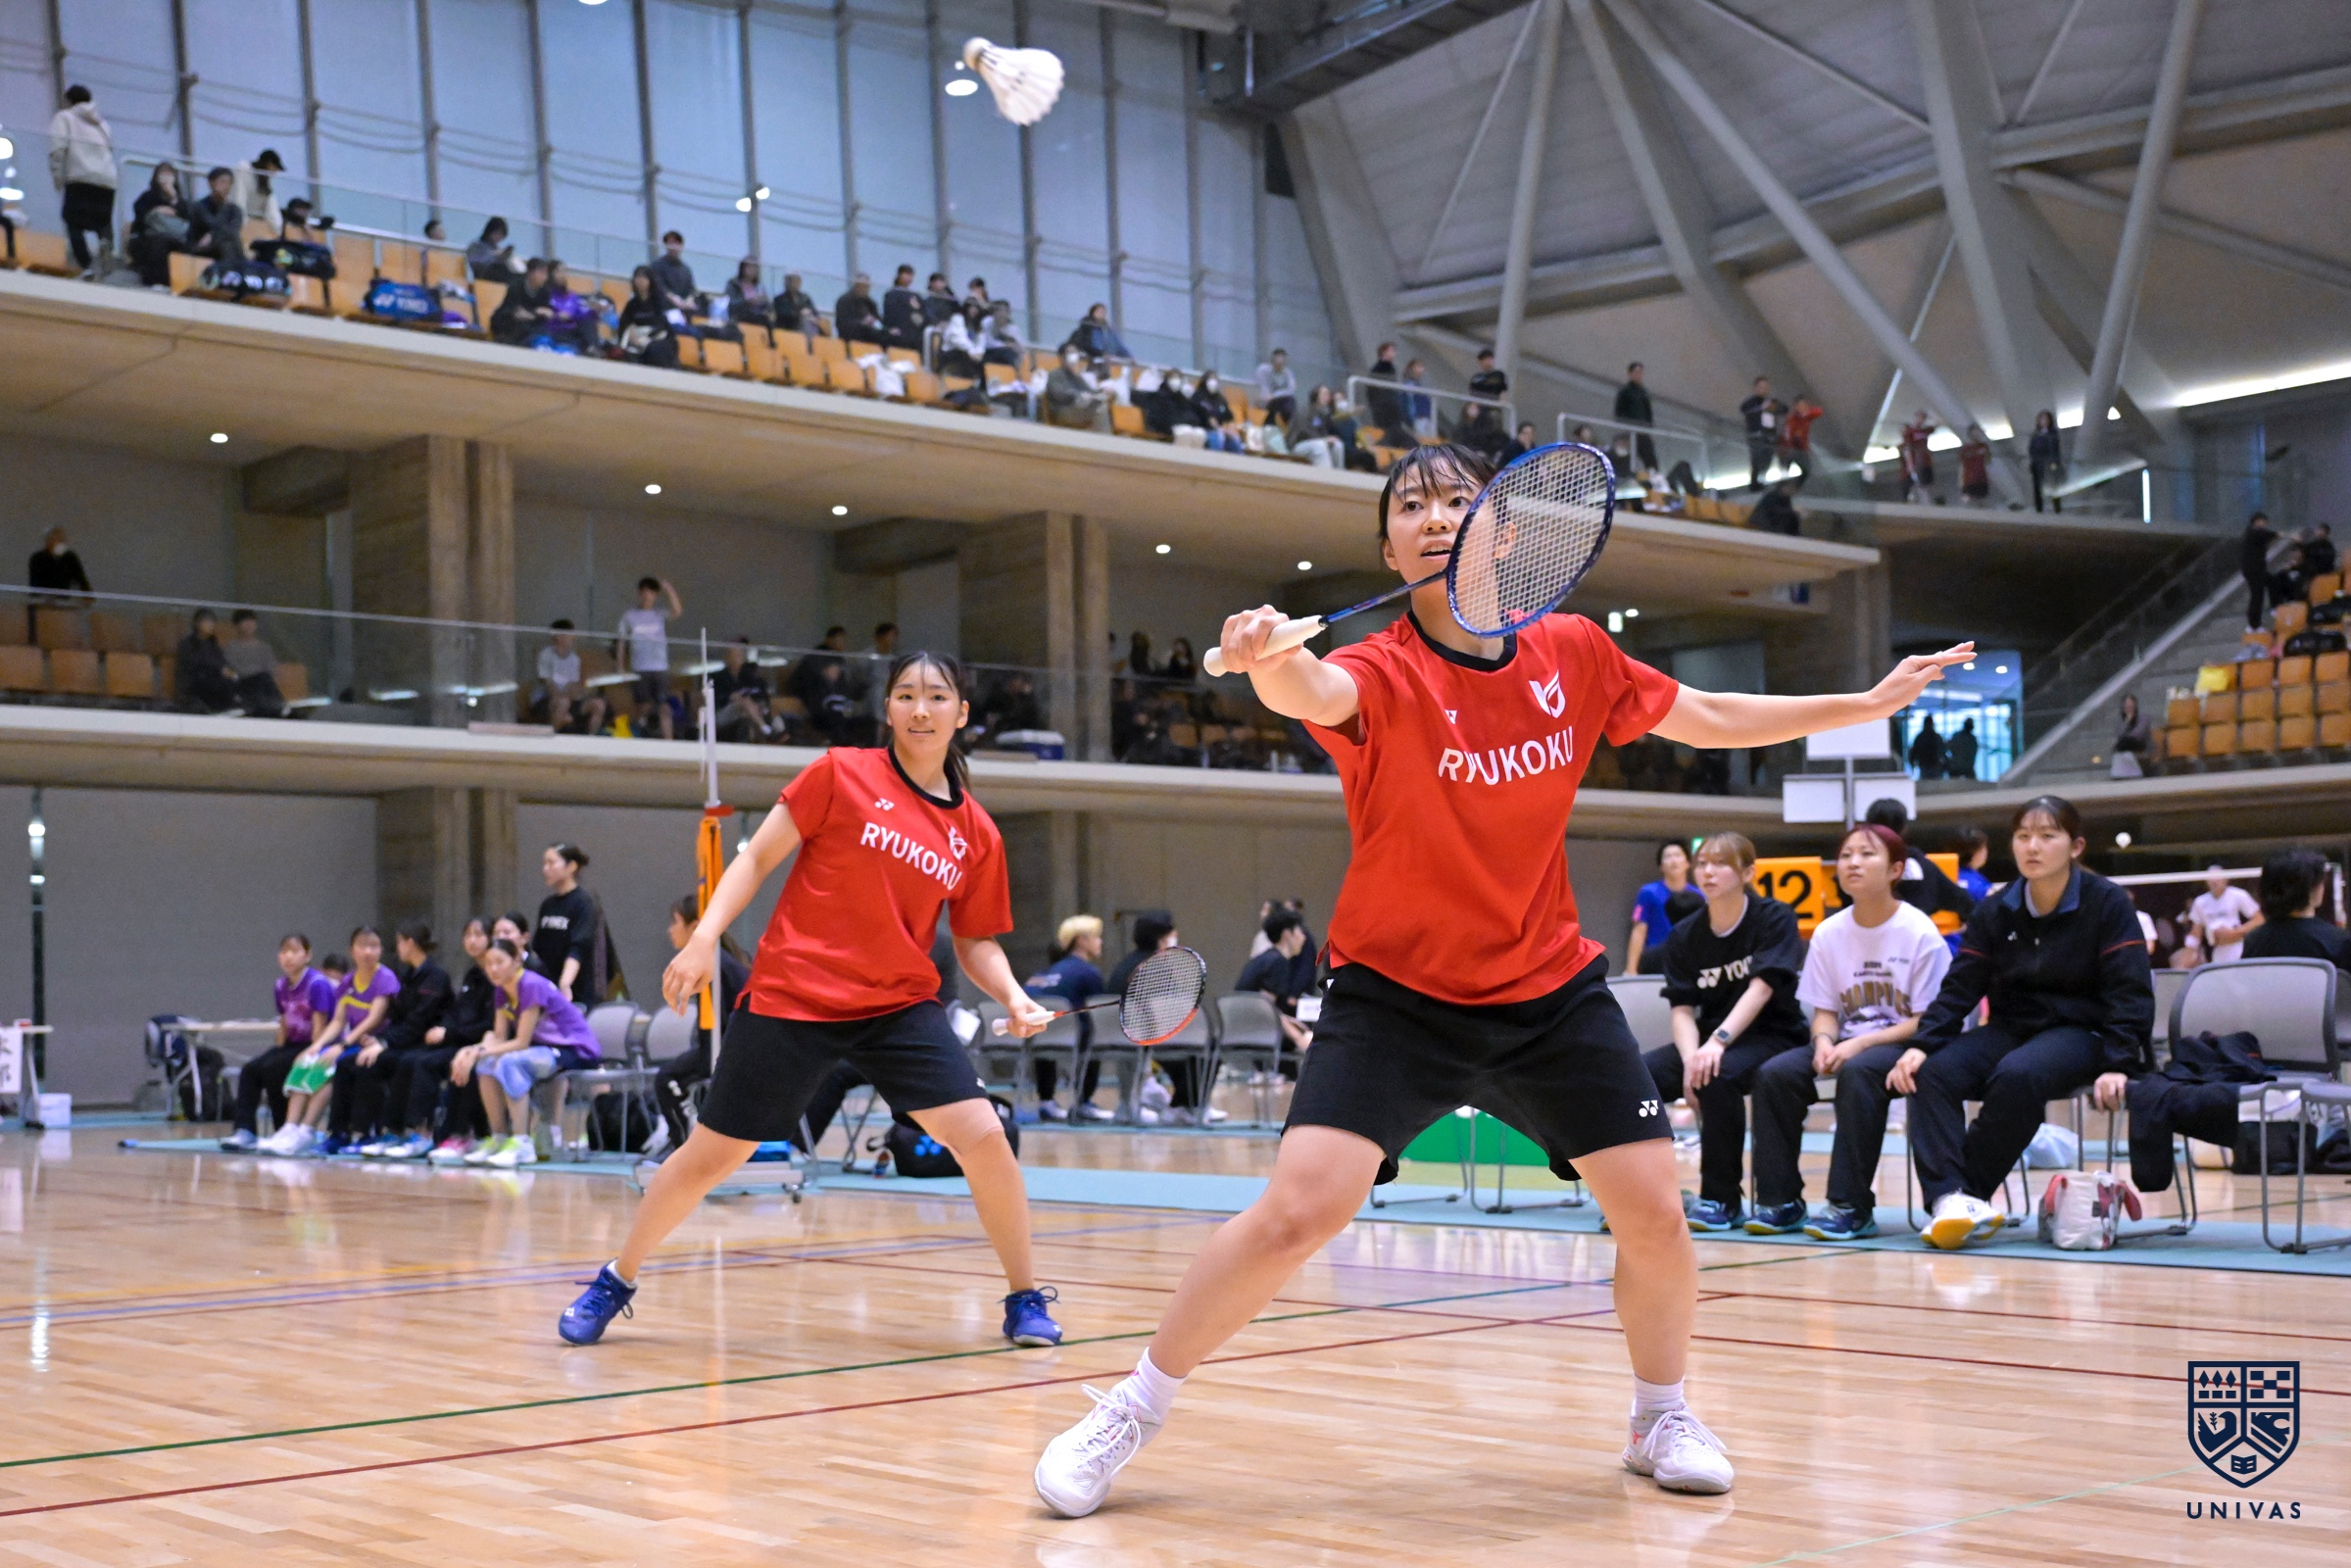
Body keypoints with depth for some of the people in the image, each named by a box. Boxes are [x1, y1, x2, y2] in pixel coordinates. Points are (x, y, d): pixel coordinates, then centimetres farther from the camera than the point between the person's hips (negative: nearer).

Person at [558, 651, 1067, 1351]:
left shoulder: (977, 835, 2)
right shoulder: (842, 774, -6)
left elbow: (977, 944, 11)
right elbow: (757, 858, -2)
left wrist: (1014, 998, -8)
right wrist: (705, 935, -13)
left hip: (900, 1006, 2)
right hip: (789, 998, -2)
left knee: (983, 1135, -16)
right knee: (708, 1157, 5)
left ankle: (1025, 1299, 4)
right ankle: (614, 1282, 29)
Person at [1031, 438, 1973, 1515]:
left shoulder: (1573, 654, -2)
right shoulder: (1382, 673, -15)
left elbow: (1713, 719, 14)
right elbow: (1317, 693, -40)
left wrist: (1871, 702, 16)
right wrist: (1271, 665, -64)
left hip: (1552, 991, 4)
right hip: (1395, 992, -4)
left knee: (1654, 1213, -3)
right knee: (1296, 1212, -18)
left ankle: (1662, 1418, 26)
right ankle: (1131, 1411, 1)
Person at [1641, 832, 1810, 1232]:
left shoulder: (1774, 918, -8)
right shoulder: (1684, 936, 4)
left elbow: (1761, 988, -20)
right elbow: (1683, 1009, -4)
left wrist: (1719, 1041, -35)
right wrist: (1691, 1058, -26)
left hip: (1774, 1038, -5)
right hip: (1709, 1041, 5)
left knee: (1718, 1075, -35)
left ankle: (1721, 1200, -21)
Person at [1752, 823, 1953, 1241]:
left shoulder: (1920, 933, -9)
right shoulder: (1829, 933, 5)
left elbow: (1927, 1020, -10)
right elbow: (1824, 1011, 9)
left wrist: (1861, 1043, -21)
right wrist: (1824, 1042, -15)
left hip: (1904, 1046, -5)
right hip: (1847, 1044, 5)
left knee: (1858, 1072, -37)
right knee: (1775, 1074, -20)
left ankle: (1851, 1207, -30)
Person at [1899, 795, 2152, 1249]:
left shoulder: (2107, 904, -6)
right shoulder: (1995, 911, 7)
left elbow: (2130, 994, -11)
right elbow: (1959, 988, 4)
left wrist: (2118, 1064, -24)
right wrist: (1921, 1045, -12)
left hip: (2080, 1032, -5)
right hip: (2011, 1029, 5)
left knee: (2017, 1075, -36)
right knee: (1933, 1073, -23)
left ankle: (1973, 1193, -26)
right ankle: (1949, 1198, -38)